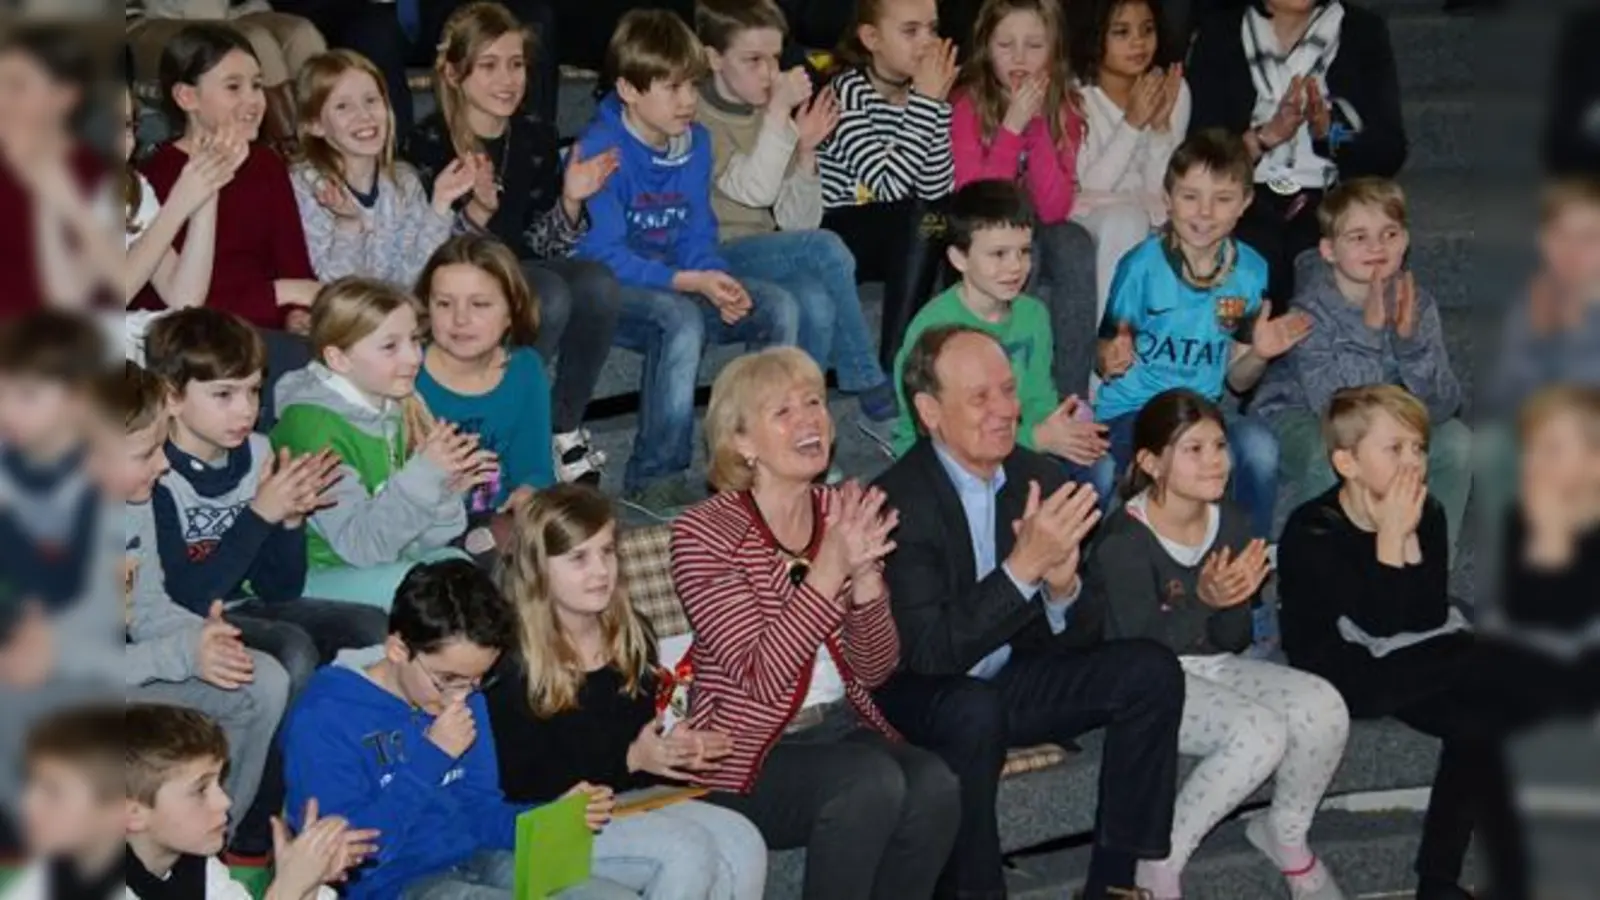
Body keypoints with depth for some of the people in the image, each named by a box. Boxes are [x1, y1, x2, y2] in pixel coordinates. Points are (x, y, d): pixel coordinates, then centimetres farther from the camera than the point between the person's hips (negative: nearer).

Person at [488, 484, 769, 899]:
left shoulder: (630, 635, 10)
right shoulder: (512, 664, -11)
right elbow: (521, 786, -16)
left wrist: (677, 747, -3)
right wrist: (630, 759, -18)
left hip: (636, 796, 7)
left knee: (743, 843, -18)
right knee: (687, 852, -28)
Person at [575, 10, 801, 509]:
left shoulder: (695, 142, 6)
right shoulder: (601, 150, -16)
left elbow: (697, 237, 8)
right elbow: (605, 255, -20)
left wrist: (718, 282, -14)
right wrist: (691, 283, -25)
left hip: (679, 288, 7)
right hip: (608, 293, -7)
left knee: (779, 307, -11)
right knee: (682, 319, -36)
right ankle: (654, 476, -27)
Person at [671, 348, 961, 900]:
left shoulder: (843, 516, 7)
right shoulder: (704, 534, -10)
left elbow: (875, 670, 5)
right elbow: (762, 678, -18)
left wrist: (865, 574, -13)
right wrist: (830, 569, -24)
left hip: (844, 728, 5)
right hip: (750, 752, -5)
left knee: (933, 787, -24)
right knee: (874, 782, -31)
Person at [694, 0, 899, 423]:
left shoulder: (772, 118, 10)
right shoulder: (696, 120, -8)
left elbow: (798, 223, 6)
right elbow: (753, 190, -22)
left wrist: (805, 150, -8)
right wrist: (778, 111, -22)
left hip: (767, 258, 5)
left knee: (816, 304, -28)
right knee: (825, 249, -27)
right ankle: (867, 385, -13)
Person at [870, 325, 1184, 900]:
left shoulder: (1039, 479, -3)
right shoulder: (897, 502, -21)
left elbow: (1073, 638, 1)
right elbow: (929, 650, -29)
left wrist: (1062, 588, -23)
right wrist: (1024, 566, -35)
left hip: (1012, 679, 7)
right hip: (922, 699, -7)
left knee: (1151, 671, -10)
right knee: (975, 710, -37)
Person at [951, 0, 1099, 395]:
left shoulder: (1064, 106, -5)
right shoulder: (967, 104, -14)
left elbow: (1054, 209, -13)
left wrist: (1037, 124, -22)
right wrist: (1013, 126, -26)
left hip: (1036, 235, 3)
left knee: (1074, 244, -28)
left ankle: (1072, 397, -26)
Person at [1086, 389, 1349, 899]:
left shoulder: (1232, 524, 4)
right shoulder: (1124, 541, -17)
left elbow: (1233, 643, 6)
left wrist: (1233, 601, -16)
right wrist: (1201, 600, -33)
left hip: (1213, 668, 7)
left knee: (1324, 707, -19)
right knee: (1260, 732, -31)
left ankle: (1286, 834, 8)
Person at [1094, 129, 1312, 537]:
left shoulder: (1250, 271, 5)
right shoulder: (1142, 265, -7)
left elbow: (1236, 379, 13)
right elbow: (1106, 355, -1)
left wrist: (1258, 355, -8)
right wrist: (1112, 359, -24)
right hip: (1129, 412, -4)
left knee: (1257, 442, -29)